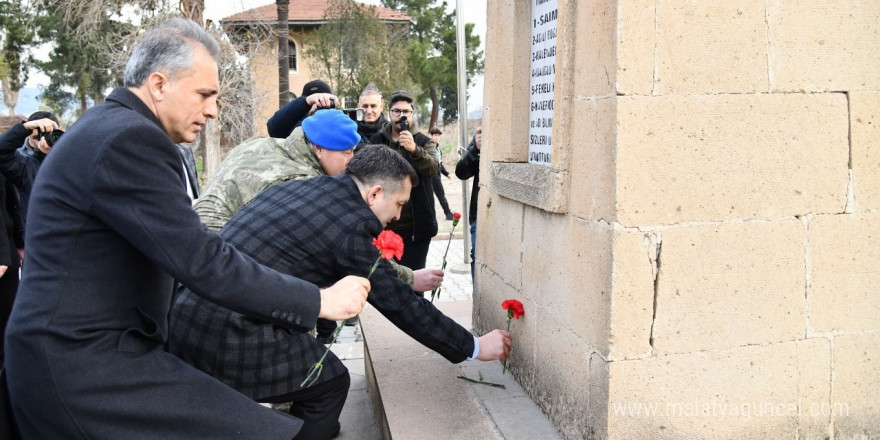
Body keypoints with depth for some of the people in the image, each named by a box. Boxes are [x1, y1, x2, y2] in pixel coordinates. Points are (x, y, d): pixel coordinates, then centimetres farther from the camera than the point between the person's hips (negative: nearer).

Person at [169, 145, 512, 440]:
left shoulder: (296, 187, 12)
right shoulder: (352, 225, -9)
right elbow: (402, 307, -3)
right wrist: (474, 348, 8)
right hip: (229, 335, -8)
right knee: (329, 384, 9)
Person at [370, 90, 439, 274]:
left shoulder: (424, 142, 3)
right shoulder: (376, 141, 8)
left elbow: (433, 168, -16)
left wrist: (414, 150, -35)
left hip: (415, 226, -2)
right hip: (382, 224, 2)